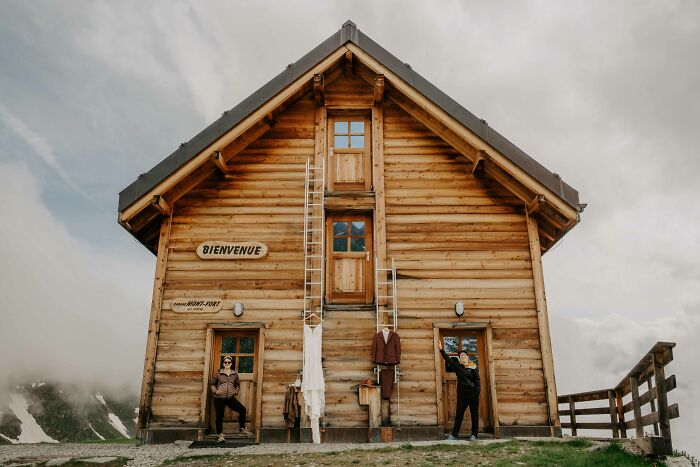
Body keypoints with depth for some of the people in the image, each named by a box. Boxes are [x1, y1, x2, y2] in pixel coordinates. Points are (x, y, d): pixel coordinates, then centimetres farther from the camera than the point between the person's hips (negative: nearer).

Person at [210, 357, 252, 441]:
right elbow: (213, 384, 9)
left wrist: (236, 391, 2)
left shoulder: (234, 374, 10)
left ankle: (242, 429, 7)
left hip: (230, 398, 2)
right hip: (219, 398, -2)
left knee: (242, 409, -8)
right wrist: (215, 391, -9)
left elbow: (238, 385, 20)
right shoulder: (219, 373, 3)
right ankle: (220, 436, 16)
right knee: (219, 416, 1)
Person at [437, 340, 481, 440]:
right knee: (459, 415, 3)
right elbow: (448, 359, 0)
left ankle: (474, 434, 15)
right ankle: (454, 434, 6)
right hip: (462, 395, 2)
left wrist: (477, 392, -12)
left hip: (473, 395, -2)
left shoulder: (473, 367, 1)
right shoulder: (457, 366, 7)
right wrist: (441, 350, -11)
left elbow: (477, 380, -2)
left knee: (474, 415, 5)